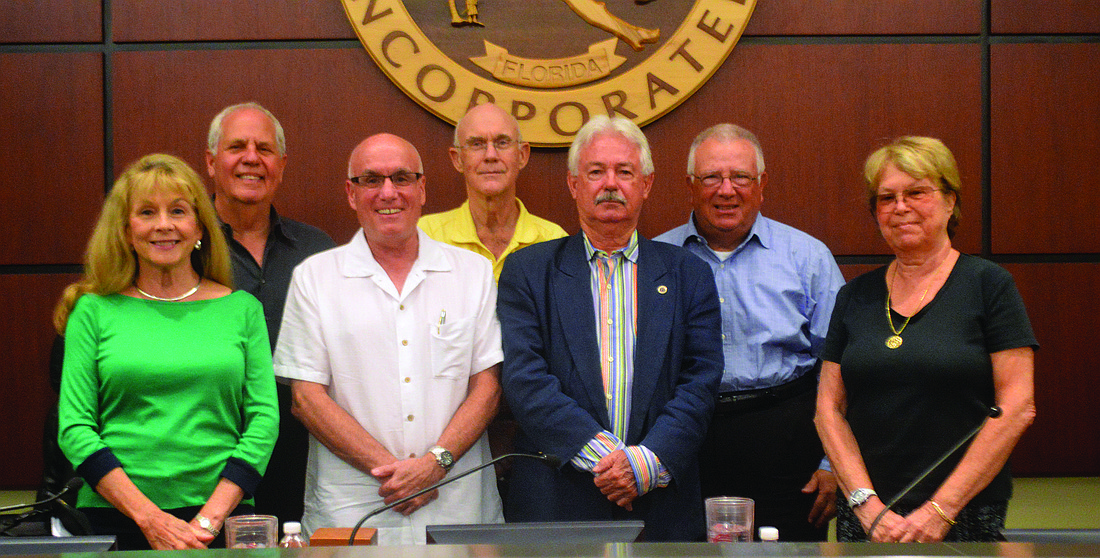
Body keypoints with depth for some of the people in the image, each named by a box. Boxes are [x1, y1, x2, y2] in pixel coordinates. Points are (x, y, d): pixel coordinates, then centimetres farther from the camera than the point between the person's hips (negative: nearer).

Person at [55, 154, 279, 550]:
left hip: (222, 519, 1)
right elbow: (74, 427, -1)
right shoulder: (94, 311, 4)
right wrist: (150, 518, -12)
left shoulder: (242, 309, 7)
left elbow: (264, 420, 1)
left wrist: (208, 519, -10)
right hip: (113, 518, -1)